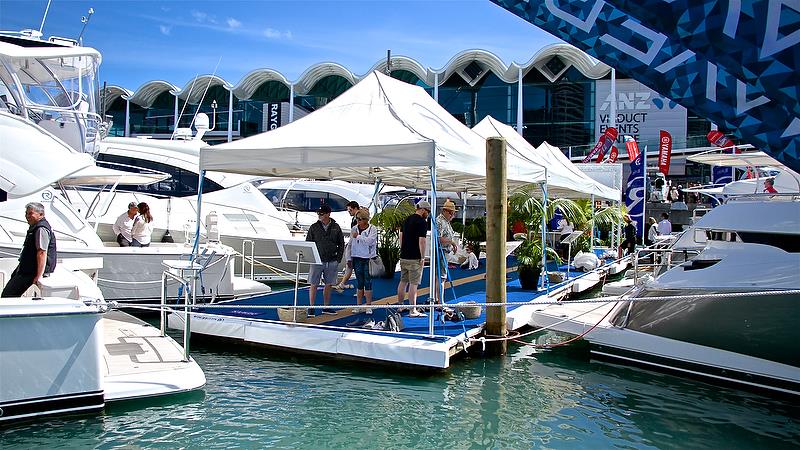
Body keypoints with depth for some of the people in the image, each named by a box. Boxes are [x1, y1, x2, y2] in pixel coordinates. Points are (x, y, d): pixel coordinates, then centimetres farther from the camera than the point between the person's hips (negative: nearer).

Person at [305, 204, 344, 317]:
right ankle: (311, 308, 6)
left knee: (329, 285, 9)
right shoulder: (314, 227, 1)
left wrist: (338, 259, 2)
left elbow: (341, 244, 10)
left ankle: (326, 307, 20)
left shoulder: (336, 227, 5)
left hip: (332, 262, 2)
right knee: (314, 285, -1)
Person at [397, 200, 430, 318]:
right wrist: (422, 258, -11)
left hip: (403, 256, 8)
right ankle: (413, 310, -3)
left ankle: (400, 306, 24)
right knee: (413, 284, -5)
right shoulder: (422, 222, -12)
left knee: (403, 282, 16)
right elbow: (422, 241, -17)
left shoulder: (406, 220, 13)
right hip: (415, 258, -8)